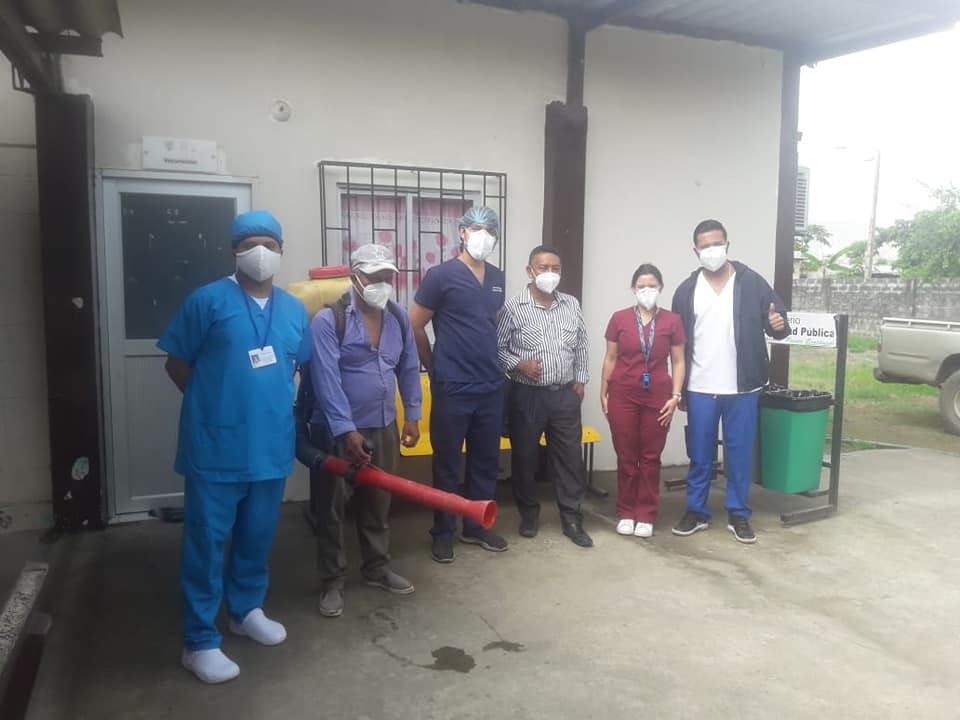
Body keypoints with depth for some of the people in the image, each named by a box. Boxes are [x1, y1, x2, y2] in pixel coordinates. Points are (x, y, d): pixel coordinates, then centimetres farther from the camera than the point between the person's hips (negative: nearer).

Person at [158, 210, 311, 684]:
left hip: (272, 446, 5)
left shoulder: (294, 310, 8)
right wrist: (213, 405, 1)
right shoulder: (208, 301, -8)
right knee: (206, 544, 4)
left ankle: (246, 610, 39)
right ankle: (199, 642, 18)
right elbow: (177, 363, -2)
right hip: (215, 449, -5)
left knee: (258, 537, 18)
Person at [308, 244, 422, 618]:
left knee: (378, 503, 17)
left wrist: (412, 415, 8)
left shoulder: (399, 318, 4)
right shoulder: (328, 320, -15)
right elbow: (327, 379, -21)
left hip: (384, 427, 5)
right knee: (333, 507, 6)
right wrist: (346, 430, -26)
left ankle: (377, 569, 33)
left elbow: (409, 369, 11)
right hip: (338, 430, -5)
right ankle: (332, 582, 19)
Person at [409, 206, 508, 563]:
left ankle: (477, 527, 28)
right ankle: (443, 533, 20)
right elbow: (414, 326, -4)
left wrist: (490, 364, 16)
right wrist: (435, 368, 3)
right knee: (447, 463, 5)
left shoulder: (497, 278, 10)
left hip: (491, 387, 6)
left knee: (486, 461, 14)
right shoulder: (441, 275, -8)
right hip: (452, 389, -6)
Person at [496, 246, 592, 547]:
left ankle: (572, 518, 16)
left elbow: (581, 346, 14)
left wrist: (580, 380, 10)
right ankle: (529, 513, 26)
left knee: (569, 457, 5)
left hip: (565, 395, 3)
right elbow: (497, 347, -2)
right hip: (527, 395, -3)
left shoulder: (572, 305, 6)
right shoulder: (513, 308, -7)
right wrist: (518, 364, -16)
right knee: (525, 457, 8)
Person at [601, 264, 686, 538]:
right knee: (626, 457, 6)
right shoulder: (619, 318, 1)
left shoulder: (672, 321, 1)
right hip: (623, 396, 0)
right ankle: (626, 513, 18)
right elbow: (610, 358, 6)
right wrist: (603, 393, 4)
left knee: (651, 457, 6)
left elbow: (678, 362, 4)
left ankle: (646, 516, 16)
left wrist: (675, 396, -3)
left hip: (657, 397, 0)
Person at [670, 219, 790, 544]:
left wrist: (778, 326, -23)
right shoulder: (686, 290, 3)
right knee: (699, 455, 9)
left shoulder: (752, 283, -1)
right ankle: (696, 511, 22)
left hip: (742, 388, -1)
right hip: (700, 389, 1)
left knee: (740, 454, 8)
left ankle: (738, 515, 21)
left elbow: (776, 323, 3)